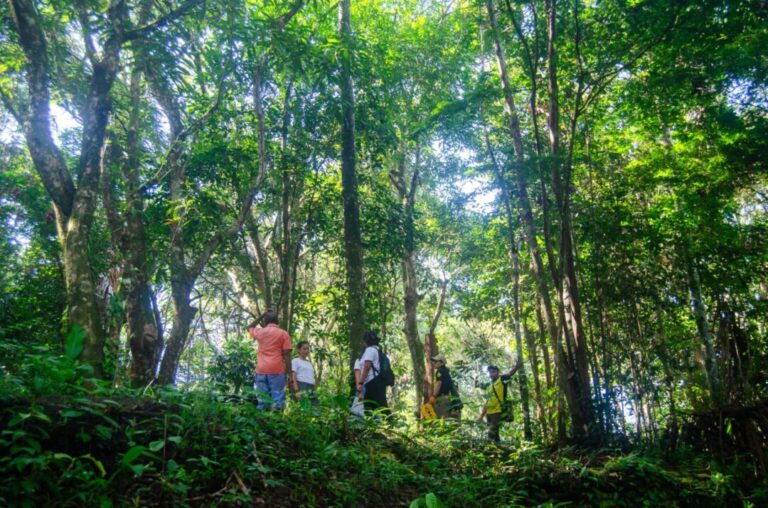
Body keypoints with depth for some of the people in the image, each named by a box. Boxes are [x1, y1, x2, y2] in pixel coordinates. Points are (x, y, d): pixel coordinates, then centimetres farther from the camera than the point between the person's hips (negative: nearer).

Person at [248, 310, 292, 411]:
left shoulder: (259, 332, 11)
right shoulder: (283, 333, 3)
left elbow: (249, 328, 36)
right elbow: (287, 355, -3)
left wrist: (261, 317, 31)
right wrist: (289, 373, -2)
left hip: (261, 370, 3)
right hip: (277, 370, -3)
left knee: (262, 400, 7)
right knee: (277, 400, -5)